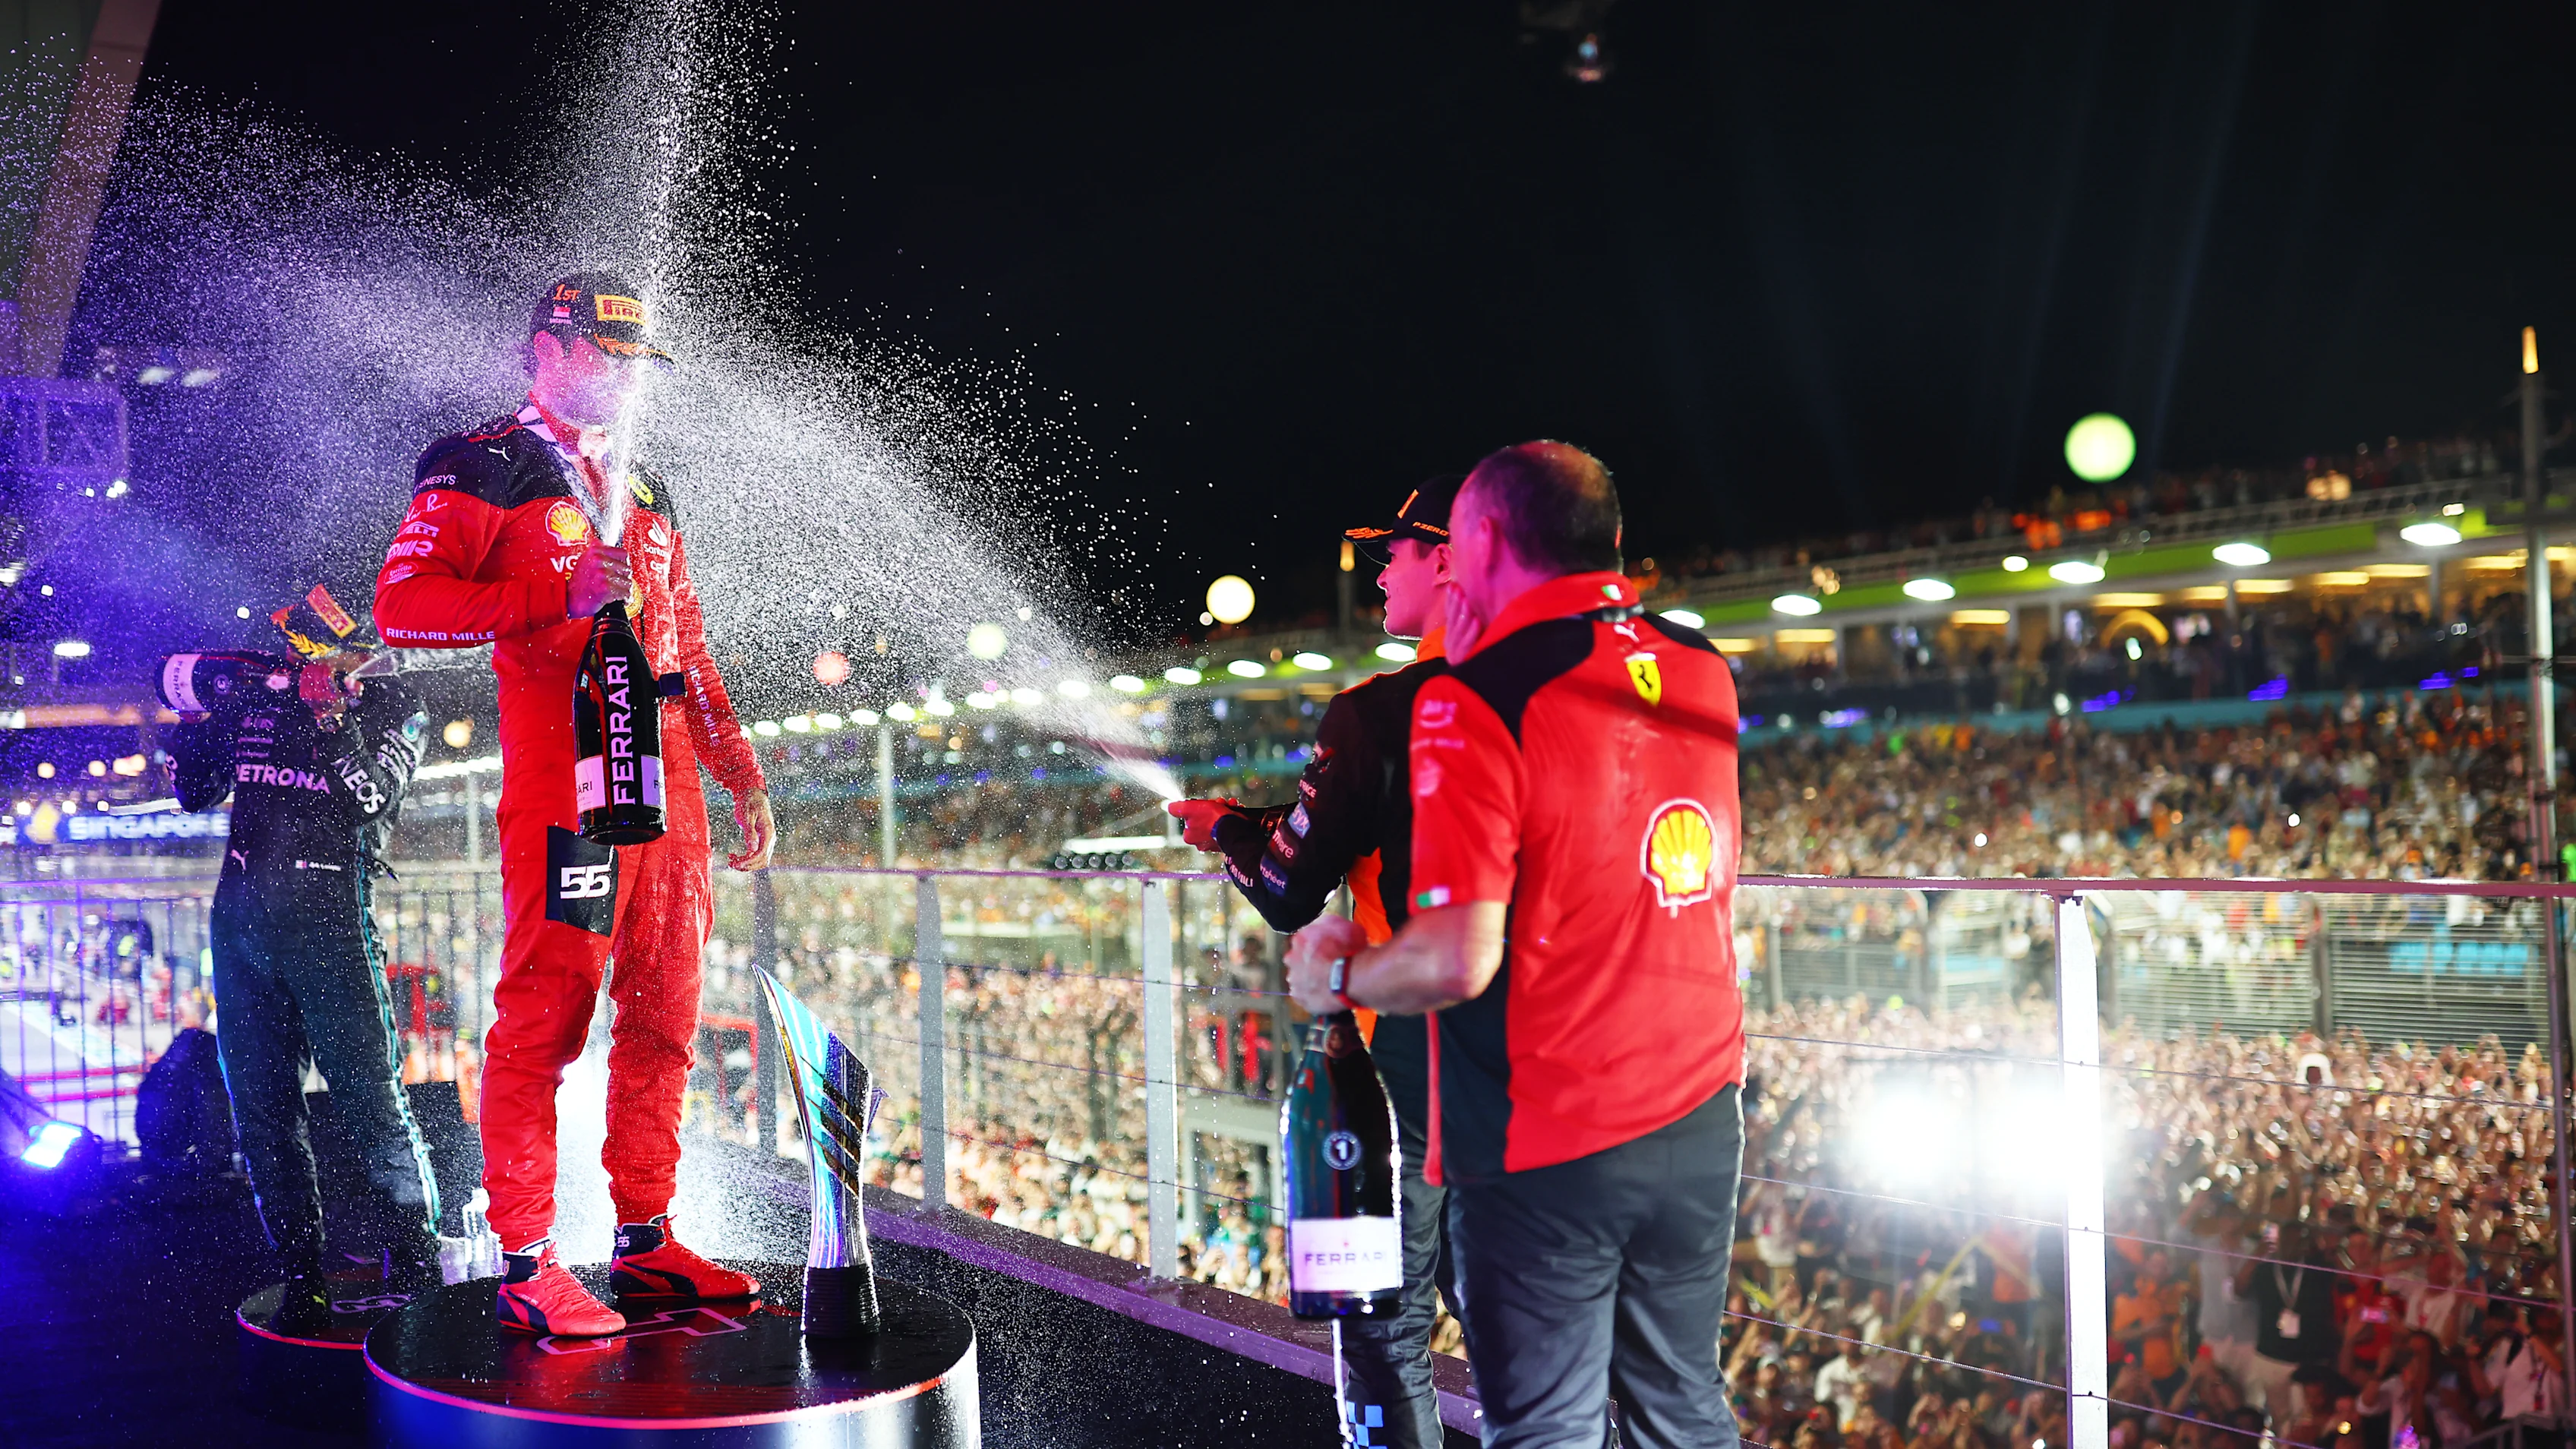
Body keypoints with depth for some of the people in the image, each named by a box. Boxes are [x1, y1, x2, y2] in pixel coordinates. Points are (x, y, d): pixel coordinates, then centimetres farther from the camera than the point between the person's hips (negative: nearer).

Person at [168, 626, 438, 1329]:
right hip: (238, 921, 5)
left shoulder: (391, 707, 4)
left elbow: (371, 797, -11)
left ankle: (416, 1274, 0)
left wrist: (329, 711, -15)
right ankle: (301, 1281, 13)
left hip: (327, 921, -5)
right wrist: (198, 713, 9)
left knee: (372, 1099, -8)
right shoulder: (255, 702, 16)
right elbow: (192, 790, 22)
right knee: (262, 1106, 5)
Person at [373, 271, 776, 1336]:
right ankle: (527, 1267, 0)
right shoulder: (482, 468, 2)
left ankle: (645, 1243, 18)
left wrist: (741, 775, 20)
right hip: (561, 777, -7)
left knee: (661, 1020, 9)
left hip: (666, 777, 8)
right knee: (543, 1019, -7)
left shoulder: (645, 491, 24)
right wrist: (561, 593, -18)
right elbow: (401, 602, -12)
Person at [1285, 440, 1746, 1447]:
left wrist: (1336, 974, -4)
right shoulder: (1701, 673, 4)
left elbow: (1457, 959, -23)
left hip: (1546, 1148, -6)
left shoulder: (1475, 701, -16)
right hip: (1700, 1120, 6)